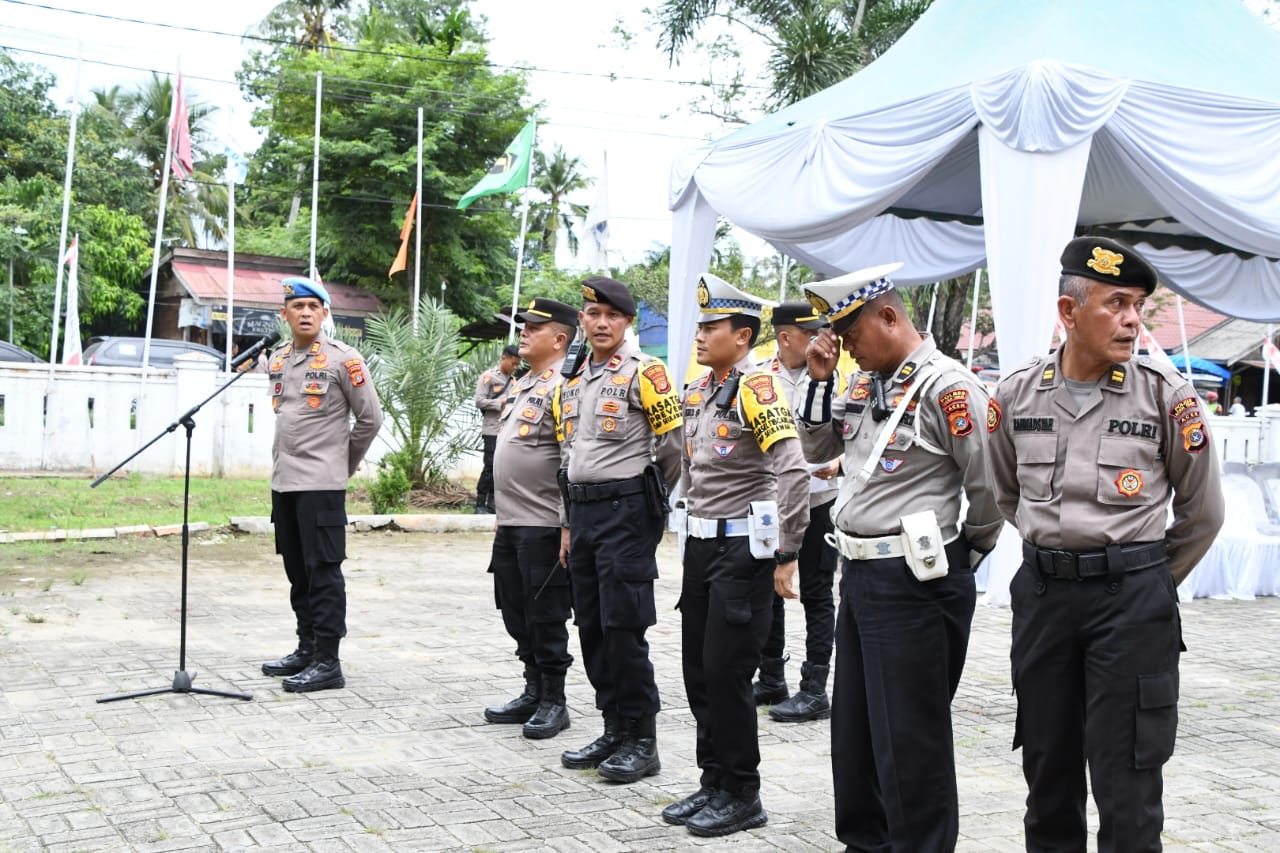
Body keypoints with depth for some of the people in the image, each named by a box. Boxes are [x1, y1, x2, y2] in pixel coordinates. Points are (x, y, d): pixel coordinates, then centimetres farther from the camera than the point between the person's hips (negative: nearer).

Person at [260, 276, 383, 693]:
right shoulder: (277, 360, 12)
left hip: (322, 483, -7)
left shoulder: (343, 359, -8)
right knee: (297, 570, 14)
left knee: (323, 571, -5)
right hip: (284, 481, 7)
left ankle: (327, 662, -1)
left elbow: (371, 417, -4)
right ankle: (307, 649, 25)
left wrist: (345, 462, 4)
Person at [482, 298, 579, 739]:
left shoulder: (564, 386, -14)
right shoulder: (522, 384, 16)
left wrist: (568, 525, -21)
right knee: (517, 616, 15)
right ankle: (533, 694, 26)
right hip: (511, 524, 9)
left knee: (545, 619, 0)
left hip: (543, 527, -9)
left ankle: (554, 703, 12)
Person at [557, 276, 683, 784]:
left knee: (623, 626, -7)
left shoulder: (644, 372, -8)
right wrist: (569, 525, 19)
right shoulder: (574, 380, 15)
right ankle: (614, 730, 21)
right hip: (584, 512, 8)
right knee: (592, 627, 10)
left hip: (626, 508, -7)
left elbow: (674, 445, -8)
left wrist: (648, 500, 3)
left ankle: (642, 740, 3)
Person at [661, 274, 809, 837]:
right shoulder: (697, 391, 11)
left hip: (741, 547, -8)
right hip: (700, 543, 9)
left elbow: (794, 470, -23)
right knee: (698, 670, 12)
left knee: (726, 673, -4)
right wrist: (693, 522, 18)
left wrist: (787, 553, -21)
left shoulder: (756, 387, -16)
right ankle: (714, 784, 24)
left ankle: (742, 797, 10)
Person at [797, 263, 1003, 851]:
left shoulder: (945, 387, -17)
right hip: (860, 573, 9)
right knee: (853, 729, 19)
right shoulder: (865, 383, 9)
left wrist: (966, 553, -1)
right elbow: (816, 450, 17)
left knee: (909, 738, 1)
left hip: (913, 582, -9)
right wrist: (820, 381, 3)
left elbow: (990, 487, -15)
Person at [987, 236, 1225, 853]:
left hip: (1132, 597, -3)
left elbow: (1202, 511, 4)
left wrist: (1150, 580, 10)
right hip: (1042, 592, 3)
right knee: (1047, 763, 15)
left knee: (1126, 779, 1)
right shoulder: (1016, 395, 0)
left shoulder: (1166, 394, -7)